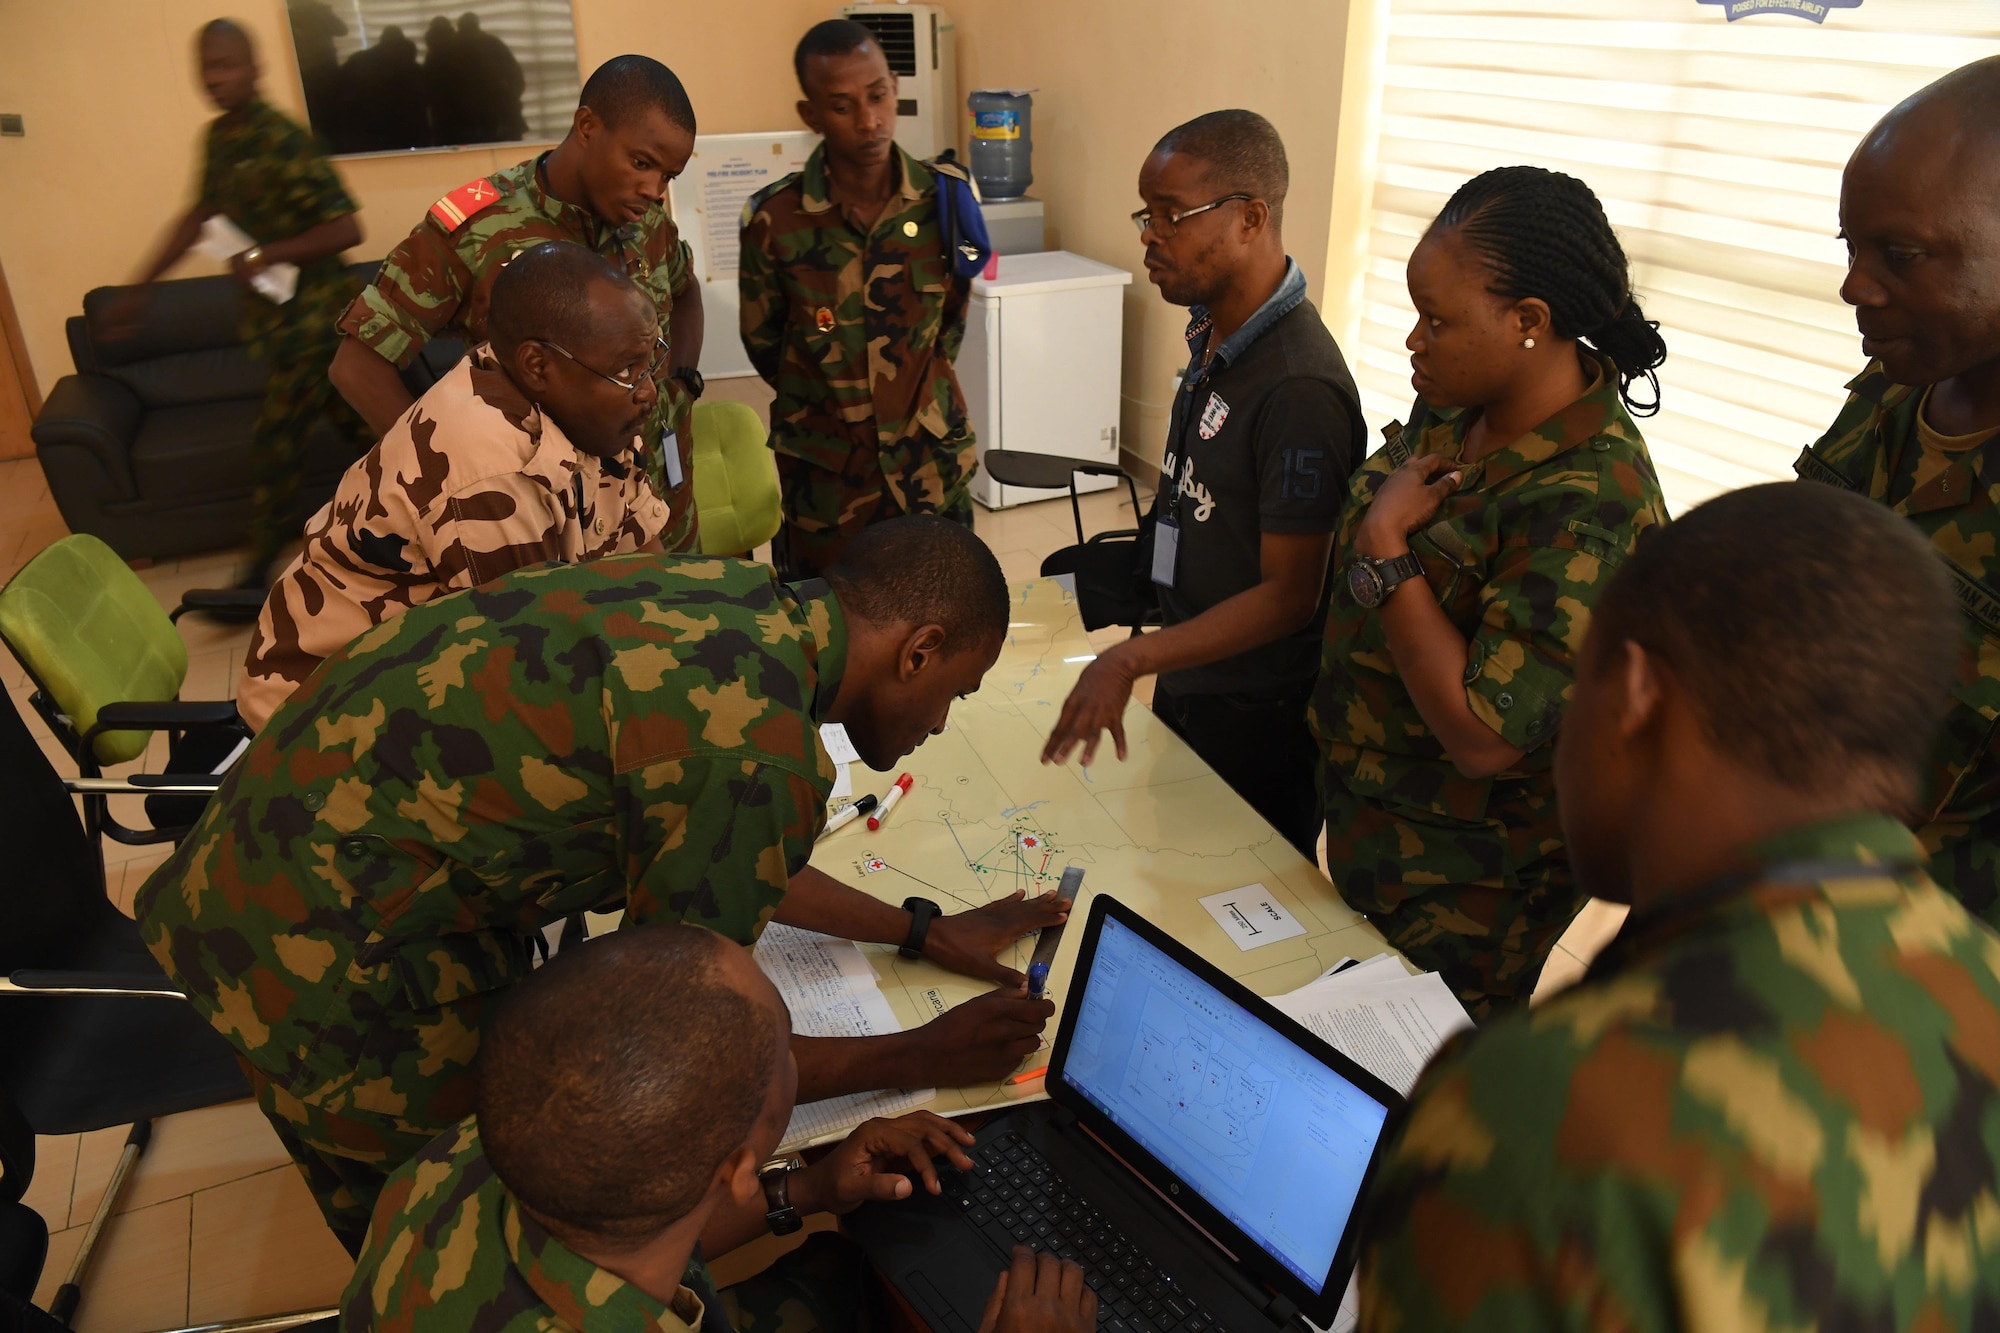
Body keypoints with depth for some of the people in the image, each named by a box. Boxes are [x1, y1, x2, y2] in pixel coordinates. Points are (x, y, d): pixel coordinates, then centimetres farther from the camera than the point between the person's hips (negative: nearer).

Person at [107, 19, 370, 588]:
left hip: (310, 313, -8)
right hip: (269, 310, 8)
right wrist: (142, 286, 21)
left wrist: (267, 255, -23)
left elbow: (347, 228, -23)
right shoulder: (219, 137, 8)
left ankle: (259, 575, 10)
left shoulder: (283, 142, -19)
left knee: (276, 440, -2)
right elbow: (202, 213, 19)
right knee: (353, 419, 15)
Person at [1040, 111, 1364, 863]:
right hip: (1187, 680, 9)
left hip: (1255, 716, -9)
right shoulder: (1212, 333, 2)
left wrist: (1130, 660, -31)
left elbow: (1289, 596, -26)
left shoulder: (1298, 388, -29)